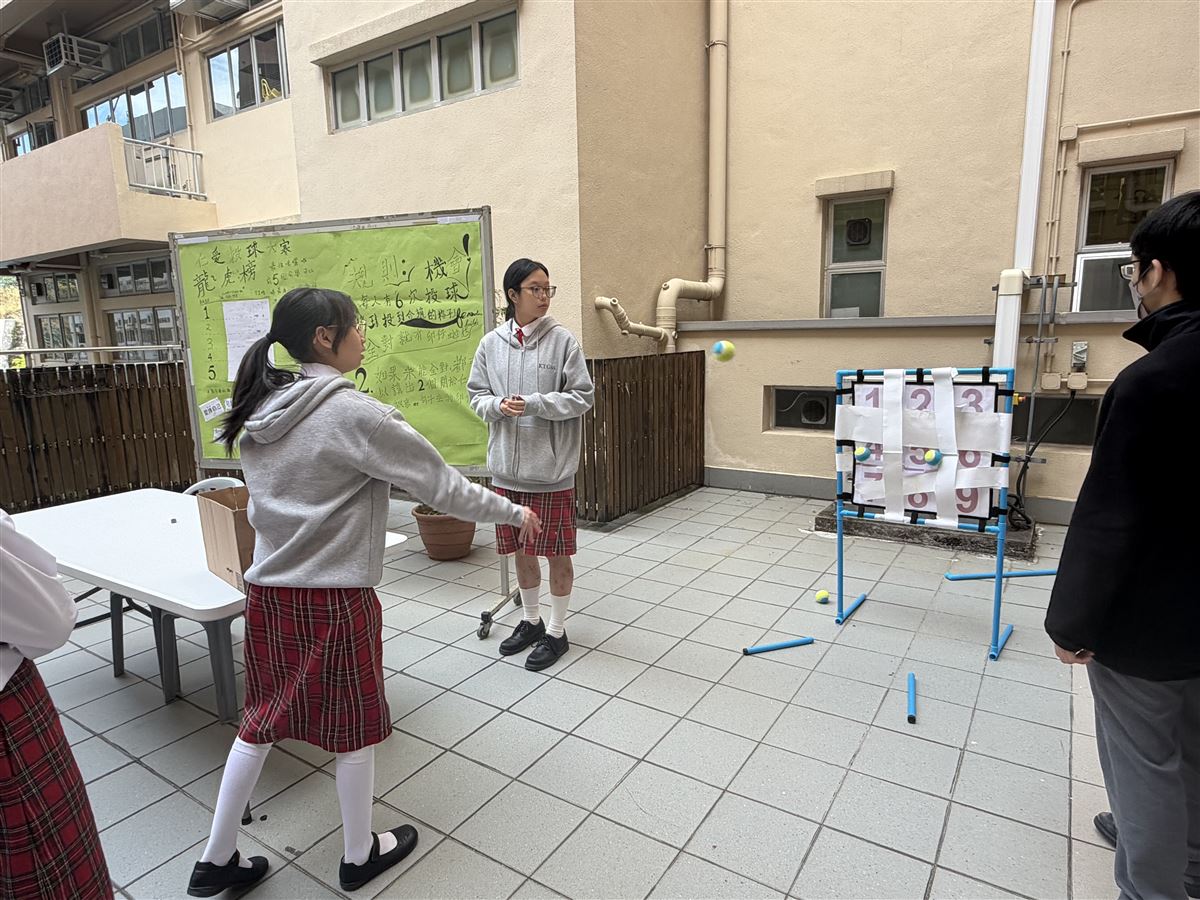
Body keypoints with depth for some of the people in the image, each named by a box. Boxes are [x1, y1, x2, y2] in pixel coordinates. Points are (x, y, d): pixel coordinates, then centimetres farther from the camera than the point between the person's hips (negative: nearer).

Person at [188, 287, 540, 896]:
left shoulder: (258, 412, 5)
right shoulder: (351, 413, -18)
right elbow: (440, 484, -15)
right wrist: (515, 513, -4)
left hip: (267, 591, 7)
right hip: (334, 599, -7)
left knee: (260, 721, 22)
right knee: (355, 728, 13)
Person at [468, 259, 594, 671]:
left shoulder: (562, 340, -7)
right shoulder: (491, 343, 3)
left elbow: (582, 396, -8)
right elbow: (476, 394, 9)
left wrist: (534, 404, -19)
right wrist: (497, 406, -13)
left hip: (551, 467, -4)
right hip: (507, 466, 4)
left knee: (557, 551, 7)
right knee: (520, 548, 17)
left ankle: (556, 632, 25)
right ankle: (530, 621, 38)